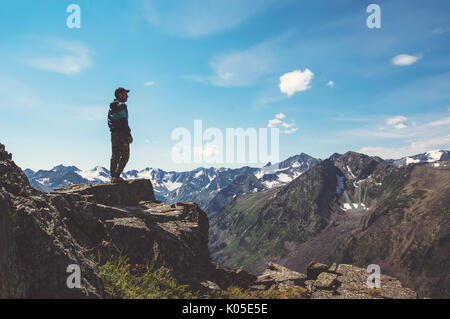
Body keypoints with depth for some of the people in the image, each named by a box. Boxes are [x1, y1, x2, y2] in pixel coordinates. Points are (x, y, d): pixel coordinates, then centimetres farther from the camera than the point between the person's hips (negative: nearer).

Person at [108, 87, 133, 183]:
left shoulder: (111, 107, 18)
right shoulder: (122, 105, -11)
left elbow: (109, 122, 19)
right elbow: (123, 121, -19)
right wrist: (129, 135, -17)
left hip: (113, 134, 9)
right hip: (122, 134, -9)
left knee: (115, 156, 12)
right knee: (125, 155, -6)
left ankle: (113, 176, 13)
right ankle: (116, 176, -12)